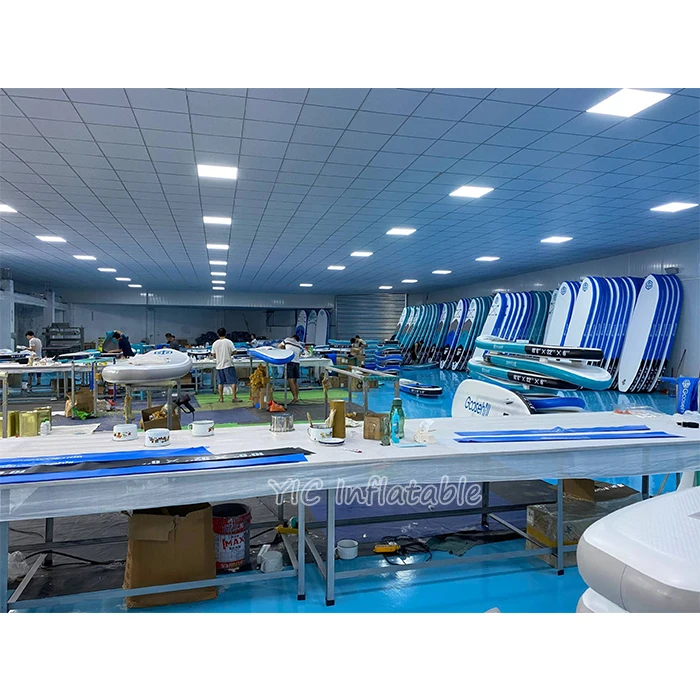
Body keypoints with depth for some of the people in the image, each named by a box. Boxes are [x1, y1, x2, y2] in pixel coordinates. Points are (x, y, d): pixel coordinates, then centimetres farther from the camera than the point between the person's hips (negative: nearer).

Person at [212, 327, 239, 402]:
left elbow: (213, 355, 4)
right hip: (228, 364, -4)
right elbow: (234, 351, -8)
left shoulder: (215, 343, 1)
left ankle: (221, 398, 15)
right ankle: (234, 398, -3)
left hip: (219, 365, 4)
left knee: (220, 383, 10)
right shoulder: (228, 342, -7)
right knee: (233, 381, 1)